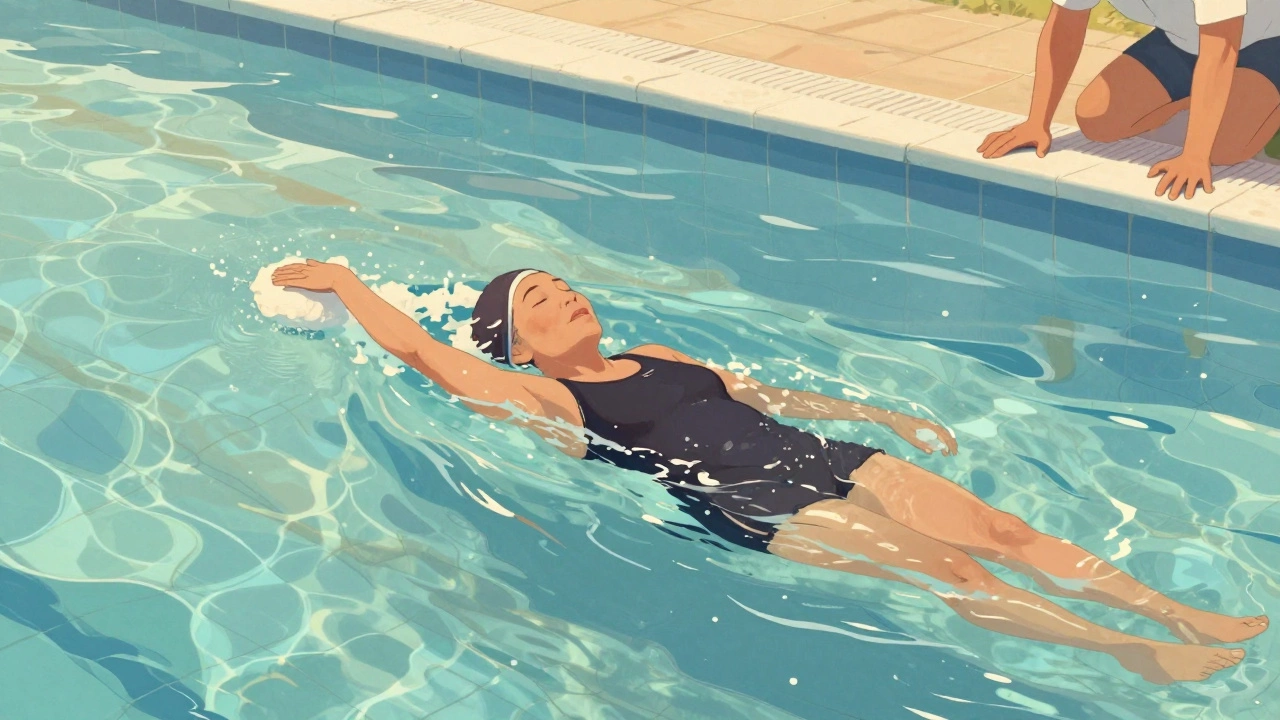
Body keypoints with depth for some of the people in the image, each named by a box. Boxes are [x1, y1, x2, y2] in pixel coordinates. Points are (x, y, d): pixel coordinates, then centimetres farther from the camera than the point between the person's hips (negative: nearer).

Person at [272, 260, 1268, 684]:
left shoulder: (659, 357, 26)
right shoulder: (540, 399, 5)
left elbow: (764, 392, 28)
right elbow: (419, 347, 3)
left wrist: (888, 418, 24)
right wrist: (342, 280, 14)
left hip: (823, 462, 7)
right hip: (754, 507, -7)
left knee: (999, 527, -9)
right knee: (947, 568, -21)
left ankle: (1180, 613, -13)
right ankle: (1130, 655, -26)